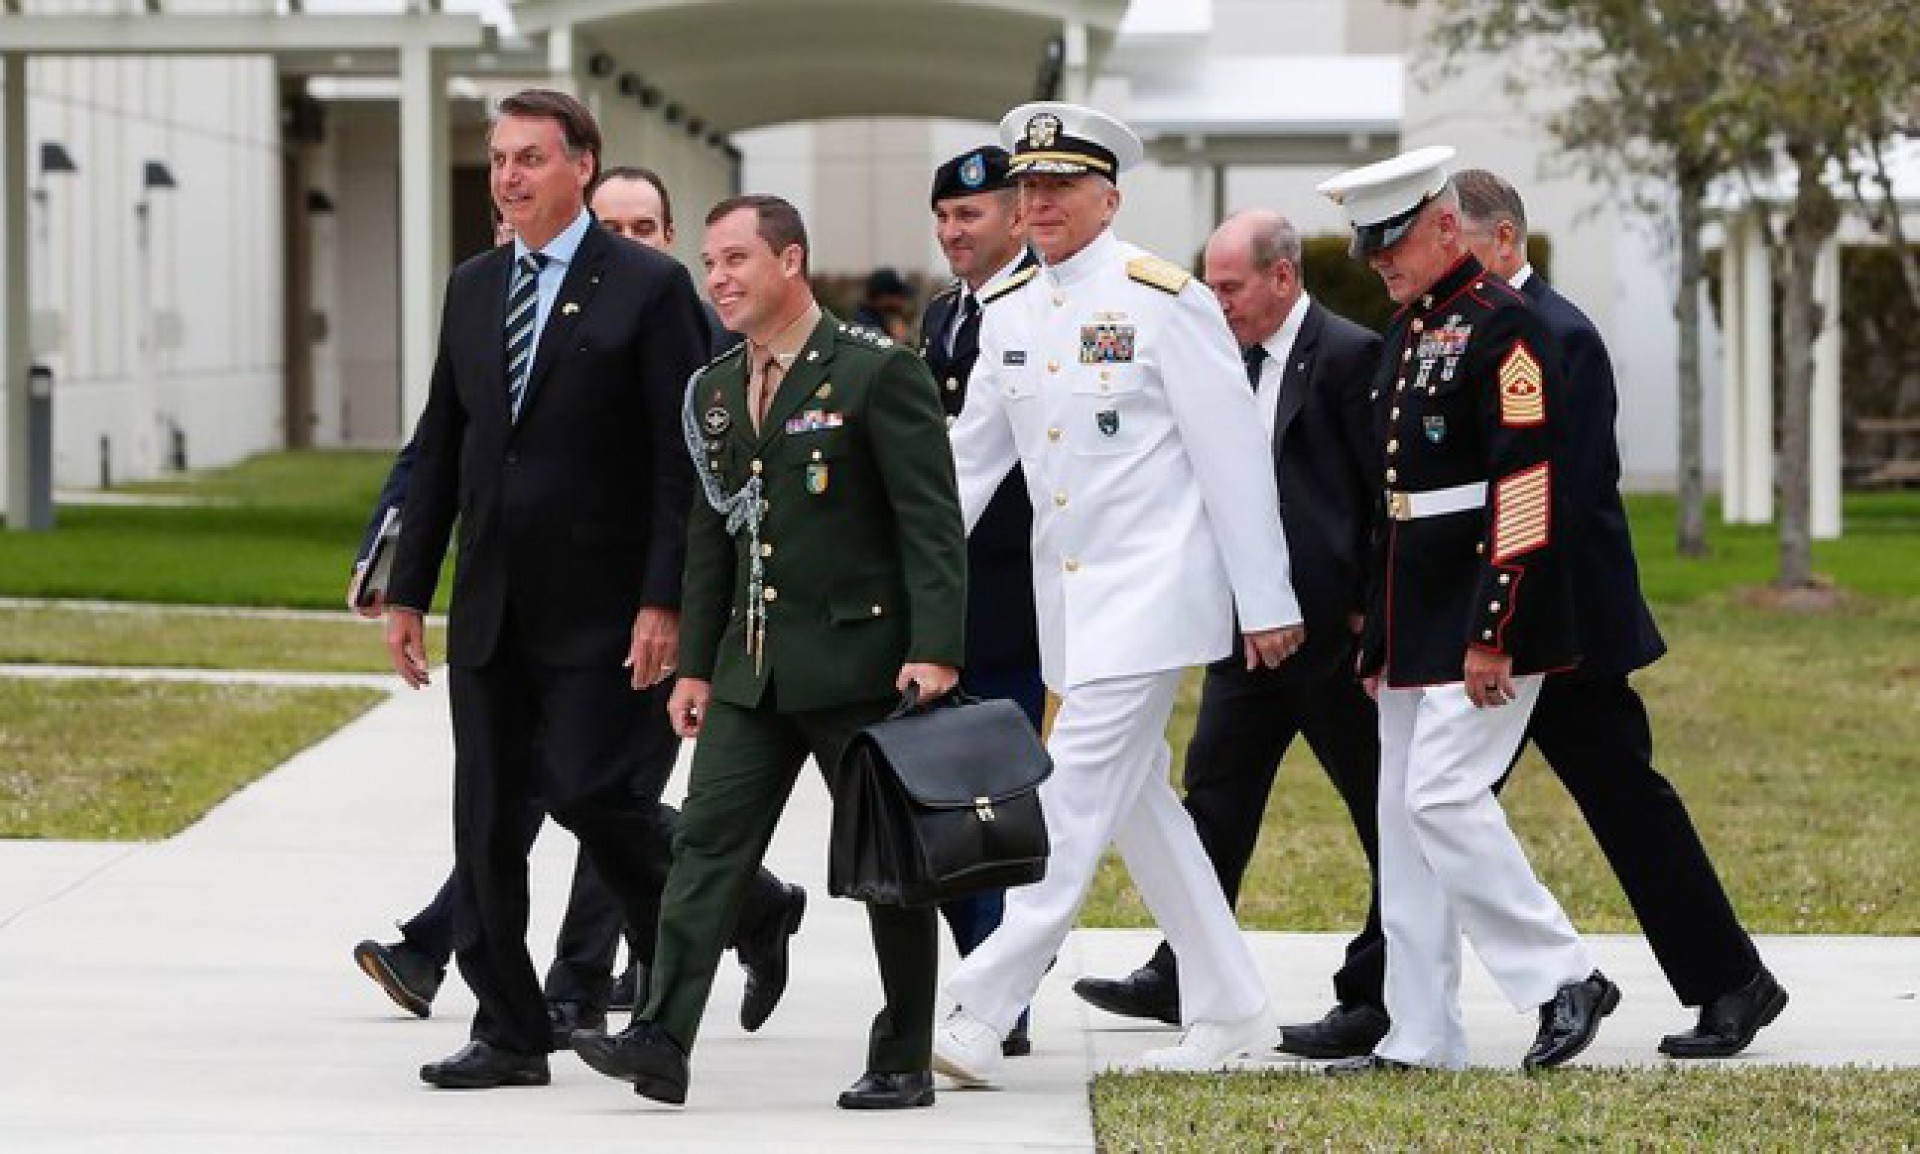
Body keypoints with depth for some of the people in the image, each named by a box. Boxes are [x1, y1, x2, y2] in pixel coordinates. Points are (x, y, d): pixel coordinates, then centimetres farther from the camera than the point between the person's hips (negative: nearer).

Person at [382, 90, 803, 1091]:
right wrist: (407, 589, 11)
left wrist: (664, 602, -17)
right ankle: (507, 1035, 12)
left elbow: (682, 460, -10)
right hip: (490, 609, 6)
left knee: (591, 795, -12)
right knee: (486, 822, 4)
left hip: (600, 611, -6)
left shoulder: (650, 288, -6)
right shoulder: (471, 288, 12)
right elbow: (441, 447, 15)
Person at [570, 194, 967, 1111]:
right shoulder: (716, 391, 13)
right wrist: (697, 662, 15)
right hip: (752, 666, 6)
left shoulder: (877, 373, -8)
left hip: (859, 657, -6)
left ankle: (903, 1062, 11)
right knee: (707, 843, -3)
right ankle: (662, 1041, -7)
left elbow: (931, 523, -12)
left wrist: (935, 652, -18)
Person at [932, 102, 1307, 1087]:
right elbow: (970, 459, 14)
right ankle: (1226, 1005, 22)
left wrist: (1267, 603, -10)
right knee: (1135, 799, 12)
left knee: (1076, 795, -12)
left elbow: (1233, 457, -9)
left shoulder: (1162, 300, -9)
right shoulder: (1008, 314, 11)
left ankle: (981, 1017, -15)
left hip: (1151, 589, -8)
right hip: (1066, 597, 8)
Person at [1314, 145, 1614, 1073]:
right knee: (1404, 817, 8)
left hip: (1480, 616, -9)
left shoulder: (1501, 325, -12)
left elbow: (1527, 483, -18)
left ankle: (1565, 979, -3)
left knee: (1442, 797, -14)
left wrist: (1493, 632, -21)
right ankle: (1419, 1039, 12)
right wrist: (1378, 631, 19)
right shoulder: (1404, 333, 16)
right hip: (1416, 622, 9)